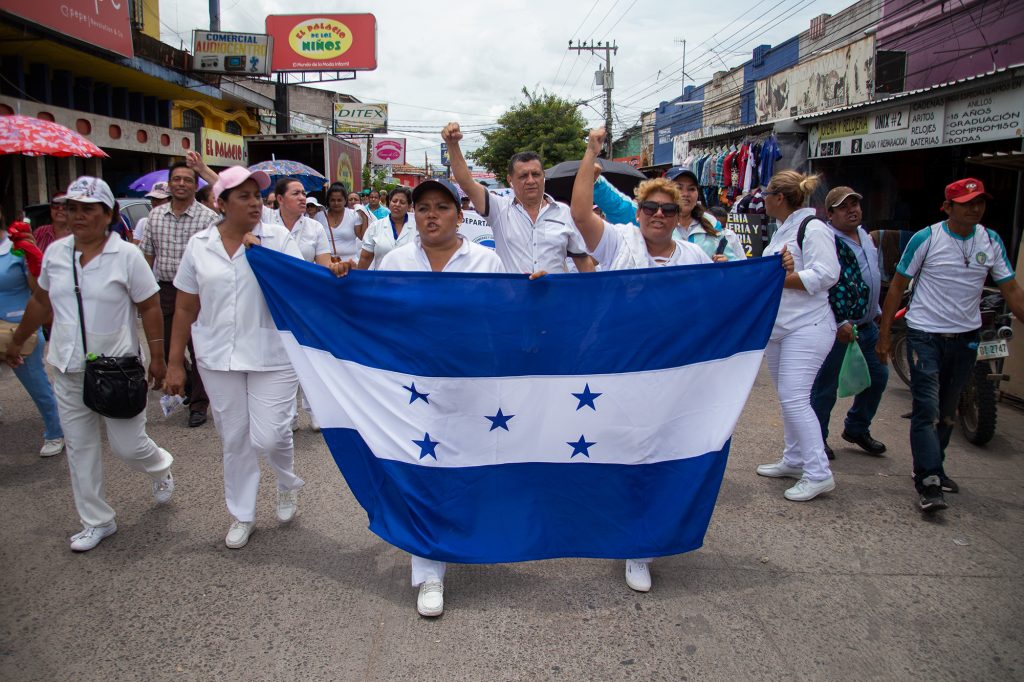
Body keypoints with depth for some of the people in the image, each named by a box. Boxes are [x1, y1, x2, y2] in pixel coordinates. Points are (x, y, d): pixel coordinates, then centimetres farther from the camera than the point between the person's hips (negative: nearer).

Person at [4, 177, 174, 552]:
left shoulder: (126, 255, -10)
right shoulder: (55, 253, 4)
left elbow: (150, 307, -8)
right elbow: (40, 301, 17)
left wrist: (157, 356, -10)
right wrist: (17, 341, 23)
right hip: (69, 369, 5)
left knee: (127, 446, 0)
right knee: (80, 448, 10)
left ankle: (161, 467, 36)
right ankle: (96, 521, 24)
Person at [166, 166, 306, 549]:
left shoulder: (278, 239, -2)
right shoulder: (199, 245, 4)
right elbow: (186, 308, 8)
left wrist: (262, 253, -16)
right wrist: (175, 363, 8)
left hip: (272, 355, -2)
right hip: (218, 358, 3)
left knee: (269, 436, -6)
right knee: (234, 439, 11)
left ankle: (287, 482, 29)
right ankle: (241, 515, 30)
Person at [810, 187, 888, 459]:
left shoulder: (866, 237, 13)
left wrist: (877, 312, 23)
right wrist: (840, 323, -24)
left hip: (867, 326, 9)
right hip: (838, 329, -9)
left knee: (878, 376, 17)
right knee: (826, 385, 1)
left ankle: (857, 429, 34)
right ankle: (817, 439, 16)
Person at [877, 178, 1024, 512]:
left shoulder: (992, 242, 4)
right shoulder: (926, 239, -8)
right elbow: (897, 286, -3)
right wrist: (884, 334, -4)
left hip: (965, 337, 5)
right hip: (925, 335, -4)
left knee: (947, 411, 14)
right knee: (926, 410, -11)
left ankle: (933, 469, 29)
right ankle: (929, 484, -12)